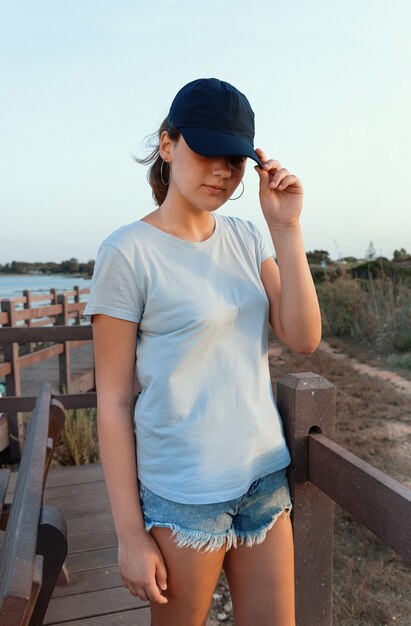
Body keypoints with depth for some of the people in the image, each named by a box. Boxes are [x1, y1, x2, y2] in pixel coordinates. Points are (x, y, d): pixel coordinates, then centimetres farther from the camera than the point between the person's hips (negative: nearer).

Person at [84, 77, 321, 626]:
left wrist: (286, 229, -12)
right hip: (182, 495, -5)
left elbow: (303, 339, -5)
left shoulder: (244, 237, 3)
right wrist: (130, 533, -9)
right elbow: (113, 400, -12)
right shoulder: (129, 253, -13)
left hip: (265, 475, 6)